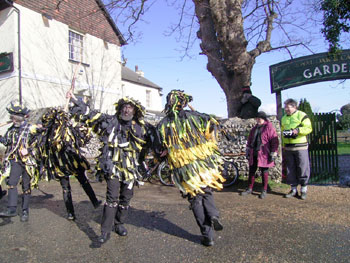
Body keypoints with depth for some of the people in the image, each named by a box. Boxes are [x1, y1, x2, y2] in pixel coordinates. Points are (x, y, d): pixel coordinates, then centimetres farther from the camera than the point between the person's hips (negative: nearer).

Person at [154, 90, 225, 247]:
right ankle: (213, 215, -4)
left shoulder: (163, 125, 1)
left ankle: (207, 236, 13)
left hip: (184, 169, 0)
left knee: (195, 199, 11)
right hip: (204, 164, 1)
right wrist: (209, 144, 12)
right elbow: (213, 125, 0)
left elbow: (160, 150, 1)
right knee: (207, 192, 23)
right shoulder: (193, 116, 1)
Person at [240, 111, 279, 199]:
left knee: (264, 172, 5)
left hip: (264, 155, -6)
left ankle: (264, 191, 18)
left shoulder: (269, 127, -7)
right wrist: (248, 151, 17)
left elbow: (274, 141, -10)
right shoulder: (255, 128, 13)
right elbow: (250, 140, 18)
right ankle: (250, 189, 23)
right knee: (251, 171, 11)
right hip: (254, 154, 6)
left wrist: (273, 154, -12)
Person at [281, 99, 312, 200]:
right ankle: (293, 189, 18)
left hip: (300, 147, -5)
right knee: (290, 169, 8)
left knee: (303, 168, -1)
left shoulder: (302, 115, -1)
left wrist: (298, 130, -22)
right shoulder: (284, 118, 17)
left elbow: (309, 128, -7)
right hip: (288, 148, 5)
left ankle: (304, 189, 12)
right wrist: (283, 146, 16)